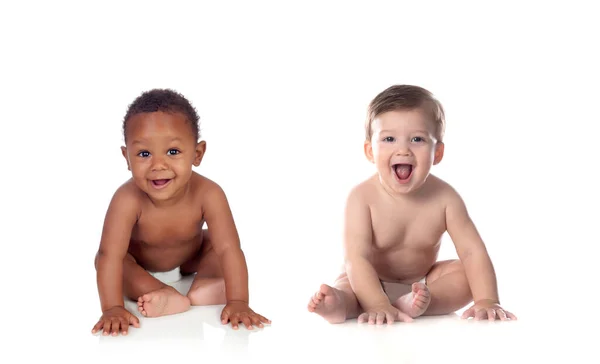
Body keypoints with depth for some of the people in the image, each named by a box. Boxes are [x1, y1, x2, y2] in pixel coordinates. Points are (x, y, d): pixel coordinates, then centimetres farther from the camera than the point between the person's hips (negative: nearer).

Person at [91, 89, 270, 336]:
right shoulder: (128, 200, -40)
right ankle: (166, 296, -35)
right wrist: (113, 309, -51)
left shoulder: (208, 194, -36)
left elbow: (228, 249, -38)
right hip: (139, 262, -1)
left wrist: (238, 302, -47)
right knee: (102, 258, -28)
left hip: (190, 258, 2)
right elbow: (110, 256, -42)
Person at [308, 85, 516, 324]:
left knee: (469, 271, -18)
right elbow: (356, 257, -33)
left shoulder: (444, 197, -17)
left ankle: (417, 303, -40)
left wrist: (486, 301, -37)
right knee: (345, 285, -29)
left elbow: (472, 251, -21)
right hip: (372, 283, -2)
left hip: (422, 283, 3)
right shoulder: (363, 197, -24)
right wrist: (379, 305, -47)